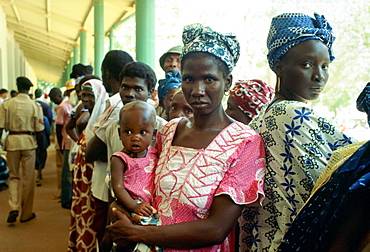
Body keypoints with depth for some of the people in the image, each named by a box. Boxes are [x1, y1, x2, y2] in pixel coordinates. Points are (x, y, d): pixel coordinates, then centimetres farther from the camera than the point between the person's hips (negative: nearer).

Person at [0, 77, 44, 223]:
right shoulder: (35, 106, -4)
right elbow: (39, 131, -3)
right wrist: (41, 145, 12)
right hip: (28, 141, -1)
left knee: (13, 176, 16)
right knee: (28, 178, 9)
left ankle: (14, 208, -1)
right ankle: (26, 214, 18)